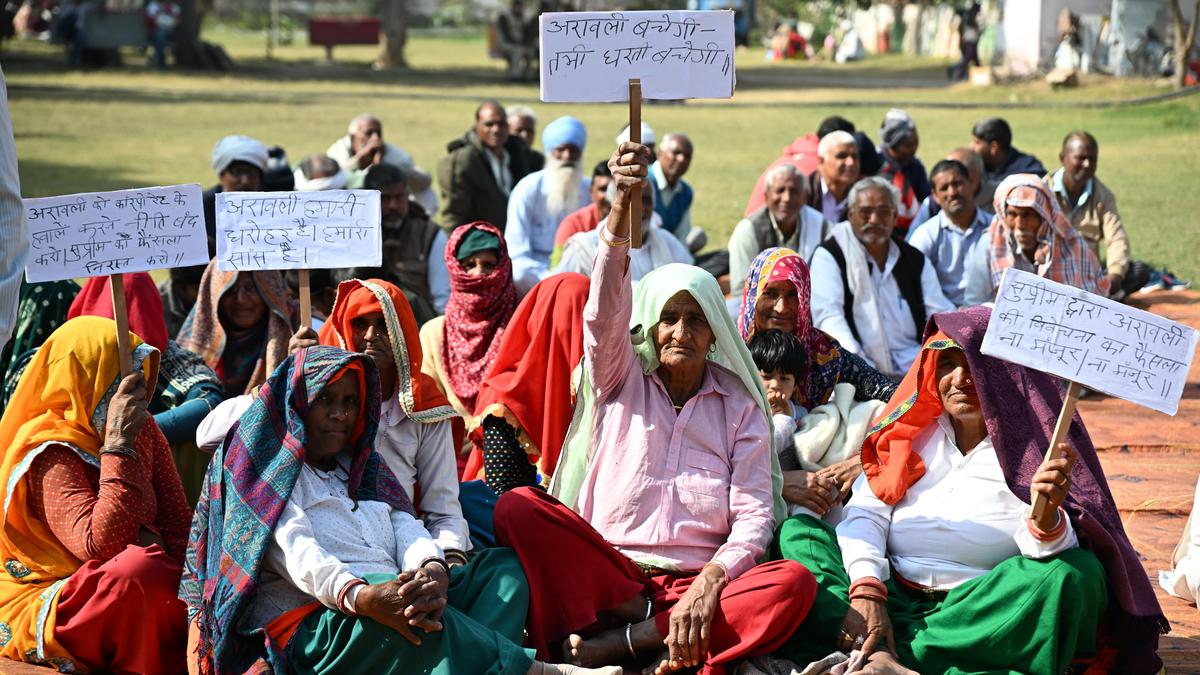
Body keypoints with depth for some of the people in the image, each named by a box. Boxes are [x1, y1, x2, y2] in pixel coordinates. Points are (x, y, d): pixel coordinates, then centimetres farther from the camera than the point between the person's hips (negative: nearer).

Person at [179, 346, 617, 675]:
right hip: (316, 623, -7)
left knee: (501, 566, -10)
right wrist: (360, 596, -32)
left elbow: (406, 529, 9)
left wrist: (433, 570, -17)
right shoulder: (268, 468, 9)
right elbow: (295, 552, -11)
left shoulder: (362, 465, 28)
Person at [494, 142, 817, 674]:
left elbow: (754, 514, 2)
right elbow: (605, 310, -9)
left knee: (793, 586, -30)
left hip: (698, 584, 0)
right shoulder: (621, 380, 12)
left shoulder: (739, 405, 12)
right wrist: (622, 204, -26)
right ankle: (652, 622, -25)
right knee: (517, 508, -25)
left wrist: (710, 583, -20)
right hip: (606, 571, 0)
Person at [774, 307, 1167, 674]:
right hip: (897, 602, 3)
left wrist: (1047, 518, -32)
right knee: (796, 531, -12)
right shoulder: (910, 433, 16)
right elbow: (865, 513, 5)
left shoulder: (1033, 447, 7)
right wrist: (866, 592, -14)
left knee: (1078, 573, -29)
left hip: (986, 612, -3)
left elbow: (1042, 549, -7)